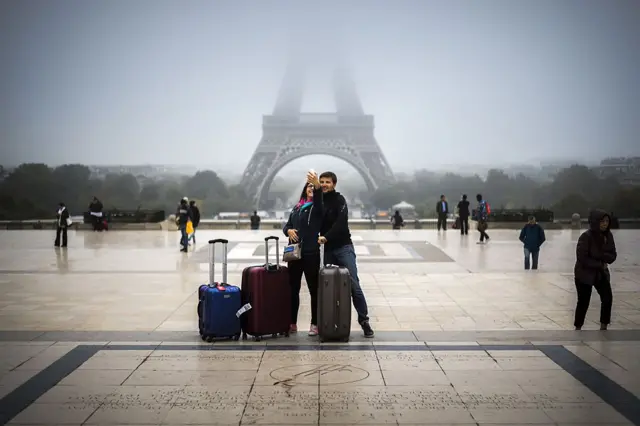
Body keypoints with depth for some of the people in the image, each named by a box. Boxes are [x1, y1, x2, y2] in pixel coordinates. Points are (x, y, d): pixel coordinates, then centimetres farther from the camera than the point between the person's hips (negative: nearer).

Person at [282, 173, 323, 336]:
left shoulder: (317, 207, -2)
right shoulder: (296, 208, 14)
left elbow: (319, 199, -25)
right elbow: (286, 226, 17)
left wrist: (318, 186, -46)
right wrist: (289, 231, -8)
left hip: (311, 253, -6)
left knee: (314, 289, 0)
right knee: (293, 289, 10)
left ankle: (315, 324, 6)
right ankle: (292, 323, 19)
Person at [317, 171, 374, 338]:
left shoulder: (339, 199, -4)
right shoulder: (319, 201, 12)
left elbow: (341, 223, -17)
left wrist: (326, 237, -25)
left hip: (344, 247, -5)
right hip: (328, 249, 5)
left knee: (353, 284, -10)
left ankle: (364, 320, -6)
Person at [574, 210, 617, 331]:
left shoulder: (608, 236, -4)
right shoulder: (586, 236, -22)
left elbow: (613, 256, -1)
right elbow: (582, 258, -23)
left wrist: (602, 256, -21)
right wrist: (600, 264, -16)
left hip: (601, 273, 5)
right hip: (584, 274, -5)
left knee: (608, 298, -4)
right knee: (583, 302, 3)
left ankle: (603, 327, 11)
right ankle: (578, 328, 20)